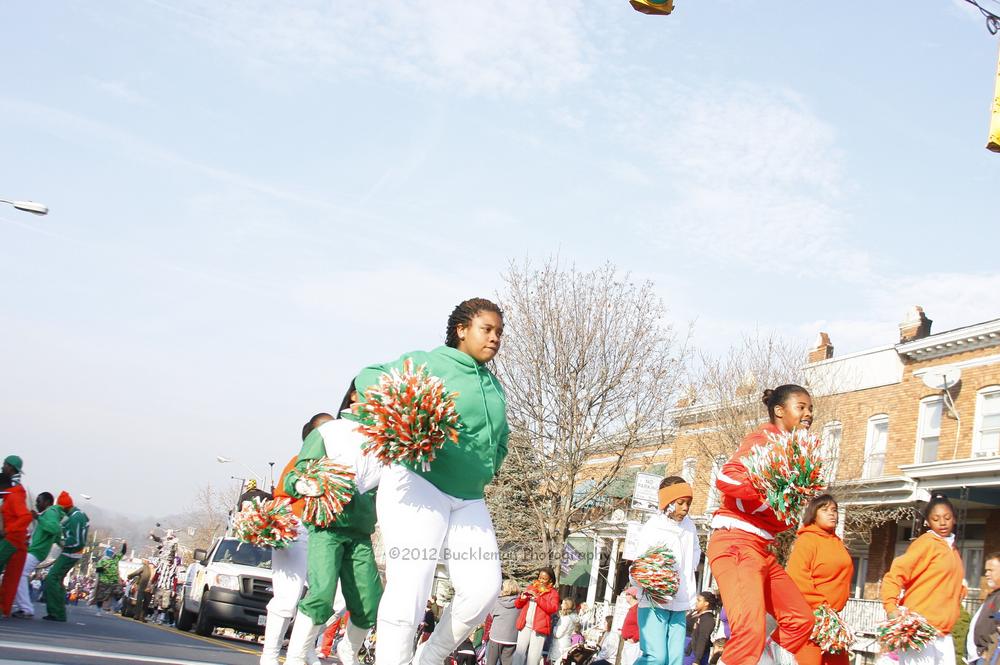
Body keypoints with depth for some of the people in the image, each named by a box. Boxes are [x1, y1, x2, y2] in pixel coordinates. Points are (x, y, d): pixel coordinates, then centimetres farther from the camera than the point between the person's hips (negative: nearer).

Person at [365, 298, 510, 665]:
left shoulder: (494, 386, 20)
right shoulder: (429, 362, -1)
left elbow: (500, 436, 32)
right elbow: (369, 379, -5)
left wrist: (486, 469, 15)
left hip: (469, 498, 7)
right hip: (417, 485, -7)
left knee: (484, 588, -5)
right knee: (409, 589, -14)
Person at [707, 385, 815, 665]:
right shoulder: (765, 438, -7)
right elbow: (726, 478, -22)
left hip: (761, 549, 10)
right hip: (736, 542, -10)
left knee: (800, 619, 14)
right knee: (751, 631, -23)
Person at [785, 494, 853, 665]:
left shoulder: (837, 542, 16)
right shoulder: (806, 540, -9)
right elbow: (796, 578, -19)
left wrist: (830, 610, 17)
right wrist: (819, 607, -20)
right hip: (810, 615, -8)